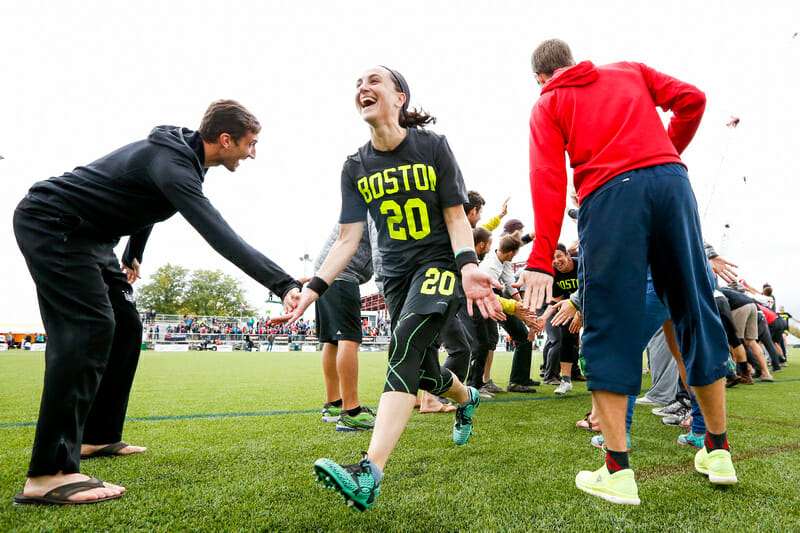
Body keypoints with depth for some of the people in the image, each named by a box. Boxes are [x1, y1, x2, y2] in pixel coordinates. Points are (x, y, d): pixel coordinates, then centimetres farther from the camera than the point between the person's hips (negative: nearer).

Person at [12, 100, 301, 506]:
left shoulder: (183, 153, 5)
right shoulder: (172, 162, -27)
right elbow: (219, 235, -40)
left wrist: (134, 257, 29)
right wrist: (282, 283, -46)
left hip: (87, 237, 10)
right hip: (49, 224, -10)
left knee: (126, 328, 7)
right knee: (90, 326, -22)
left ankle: (98, 438, 18)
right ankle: (49, 474, -22)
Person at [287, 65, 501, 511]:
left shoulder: (432, 146, -5)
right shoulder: (356, 167, 4)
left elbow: (456, 216, -6)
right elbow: (348, 240, 0)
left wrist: (468, 266, -25)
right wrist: (314, 287, -11)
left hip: (440, 263, -4)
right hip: (396, 274, 5)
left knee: (406, 344, -27)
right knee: (423, 373, 9)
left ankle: (370, 473, -33)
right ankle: (466, 398, 46)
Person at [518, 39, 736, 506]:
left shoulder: (547, 104, 17)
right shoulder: (629, 71, 28)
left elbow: (549, 178, 0)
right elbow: (691, 99, 14)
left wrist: (542, 260, -9)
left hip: (609, 193, -3)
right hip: (670, 181, 4)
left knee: (610, 327, -1)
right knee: (697, 310, 11)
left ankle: (618, 472, -1)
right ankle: (718, 452, 22)